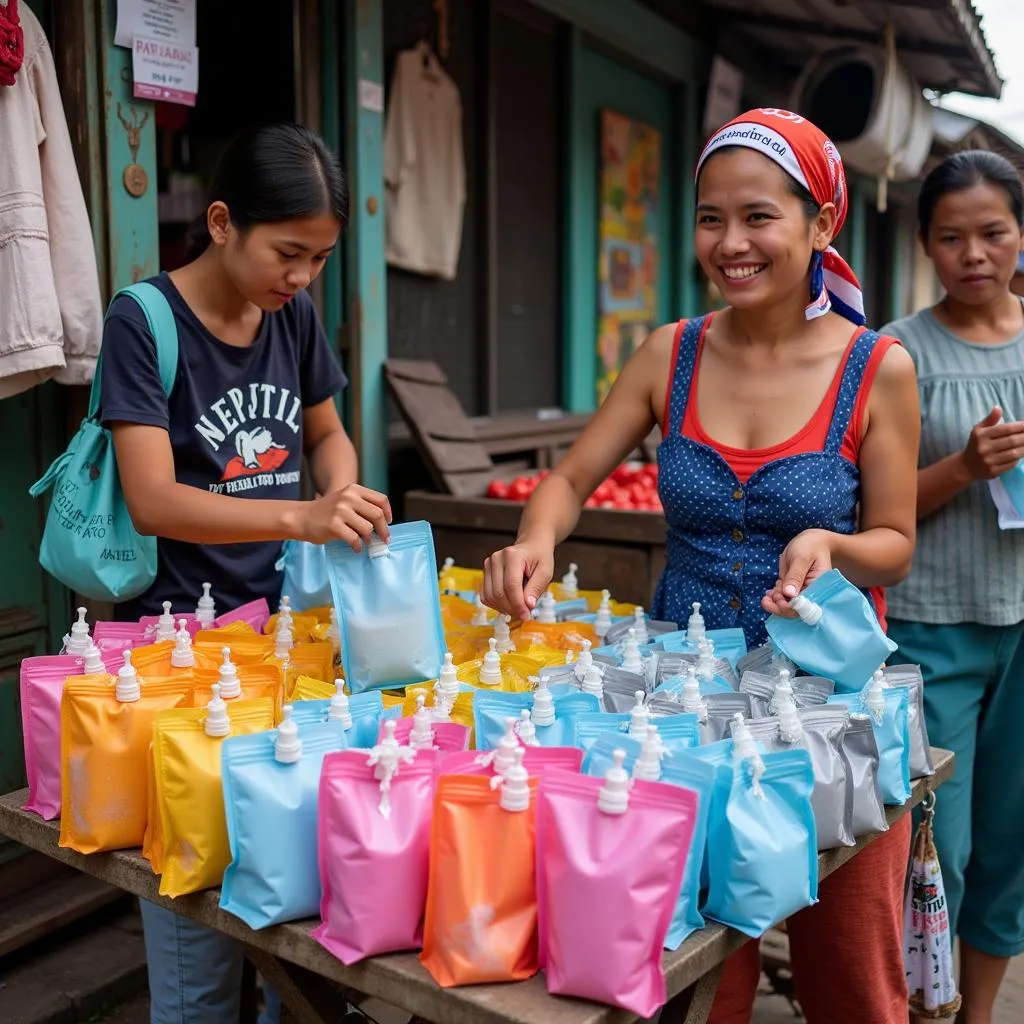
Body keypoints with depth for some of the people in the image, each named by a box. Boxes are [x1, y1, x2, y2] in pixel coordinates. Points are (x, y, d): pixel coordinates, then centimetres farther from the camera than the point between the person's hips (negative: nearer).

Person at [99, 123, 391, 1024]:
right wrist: (301, 517, -33)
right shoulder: (143, 322, -12)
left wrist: (342, 491, -7)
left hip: (285, 618, 5)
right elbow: (154, 501, -20)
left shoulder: (295, 315, 3)